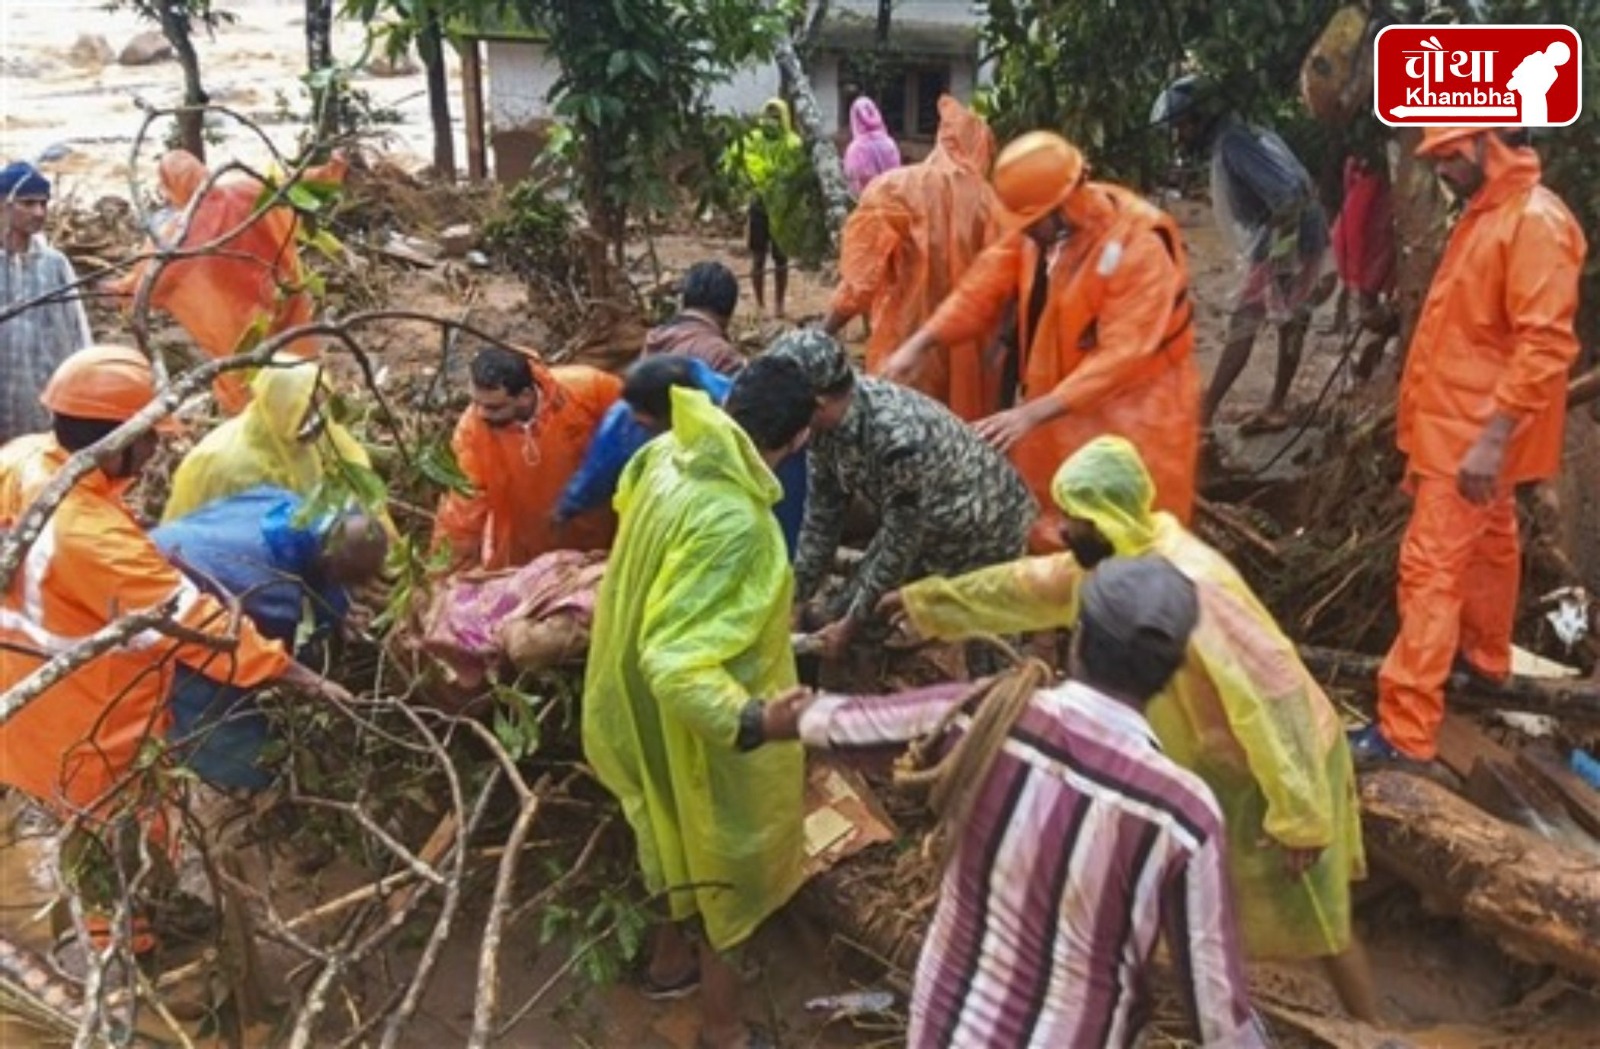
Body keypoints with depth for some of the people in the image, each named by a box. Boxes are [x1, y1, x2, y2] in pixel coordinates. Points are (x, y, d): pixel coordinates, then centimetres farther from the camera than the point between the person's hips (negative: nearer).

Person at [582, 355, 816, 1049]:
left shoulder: (670, 455, -11)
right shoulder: (734, 523, -37)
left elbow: (627, 503, 15)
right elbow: (676, 664, -39)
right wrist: (752, 720, -52)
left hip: (653, 707, 8)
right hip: (704, 722, -8)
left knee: (687, 830, 31)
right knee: (729, 854, 15)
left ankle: (671, 958, 55)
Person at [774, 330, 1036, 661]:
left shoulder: (899, 439, -40)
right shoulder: (828, 419, -17)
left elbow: (899, 547, -29)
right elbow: (822, 516, -6)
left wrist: (850, 625, -18)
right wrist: (794, 600, -3)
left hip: (986, 534, -7)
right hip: (924, 528, 7)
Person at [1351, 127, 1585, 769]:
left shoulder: (1536, 221, -19)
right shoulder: (1485, 212, 11)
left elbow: (1545, 345, -26)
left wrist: (1493, 437, -29)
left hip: (1476, 434, -10)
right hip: (1458, 424, 10)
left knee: (1431, 569, -11)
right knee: (1487, 545, 24)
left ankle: (1405, 729, -9)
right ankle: (1485, 656, 43)